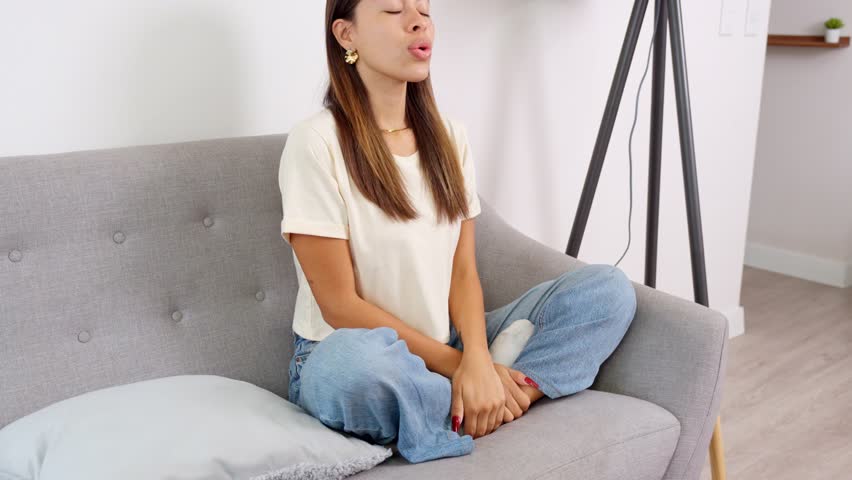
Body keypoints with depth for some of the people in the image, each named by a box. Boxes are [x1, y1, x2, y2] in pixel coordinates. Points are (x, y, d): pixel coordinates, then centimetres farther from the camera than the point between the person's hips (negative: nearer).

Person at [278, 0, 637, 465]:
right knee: (352, 360, -43)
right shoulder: (316, 142, -14)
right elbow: (340, 305, -16)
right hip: (348, 359, -5)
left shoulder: (450, 135, 4)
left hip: (446, 347, 6)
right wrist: (456, 364, -18)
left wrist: (476, 357, -20)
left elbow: (463, 273, 0)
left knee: (609, 288, -7)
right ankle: (494, 403, -14)